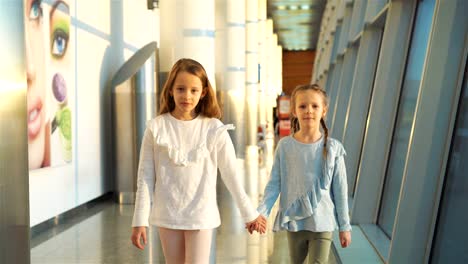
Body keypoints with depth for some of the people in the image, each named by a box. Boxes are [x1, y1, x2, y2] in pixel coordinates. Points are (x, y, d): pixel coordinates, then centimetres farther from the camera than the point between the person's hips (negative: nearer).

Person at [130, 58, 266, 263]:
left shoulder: (214, 129, -8)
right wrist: (140, 220, -3)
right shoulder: (156, 127, -6)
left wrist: (249, 213, 5)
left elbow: (231, 175, 0)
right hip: (167, 215, 2)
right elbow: (145, 177, -2)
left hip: (201, 215, -1)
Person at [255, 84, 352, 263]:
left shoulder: (333, 148, -7)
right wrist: (261, 212, -16)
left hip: (322, 222, -1)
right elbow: (274, 184, -3)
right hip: (294, 221, 2)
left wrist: (344, 226, 2)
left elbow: (340, 189, -1)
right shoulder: (285, 146, -6)